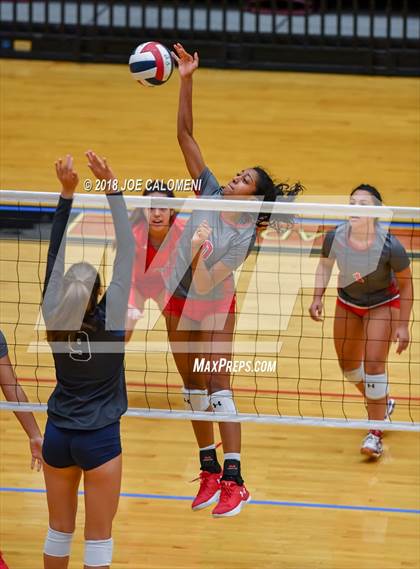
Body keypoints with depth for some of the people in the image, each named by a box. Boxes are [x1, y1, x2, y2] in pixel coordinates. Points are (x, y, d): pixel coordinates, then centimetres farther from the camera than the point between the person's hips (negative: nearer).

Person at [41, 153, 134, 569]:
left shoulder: (53, 318, -12)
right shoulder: (110, 320, -20)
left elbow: (57, 254, -8)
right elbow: (126, 253, -20)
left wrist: (67, 192, -11)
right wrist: (112, 188, -20)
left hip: (58, 435, 4)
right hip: (99, 439, -4)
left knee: (59, 531, 16)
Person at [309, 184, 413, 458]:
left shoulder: (390, 245, -33)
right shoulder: (335, 237, -24)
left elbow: (406, 283, -17)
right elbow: (325, 263, 1)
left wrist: (403, 325, -16)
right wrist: (318, 297, -7)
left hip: (383, 303, -4)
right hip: (348, 302, 5)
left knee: (374, 364, -16)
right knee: (348, 364, 15)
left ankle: (375, 434, -5)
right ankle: (382, 404, 45)